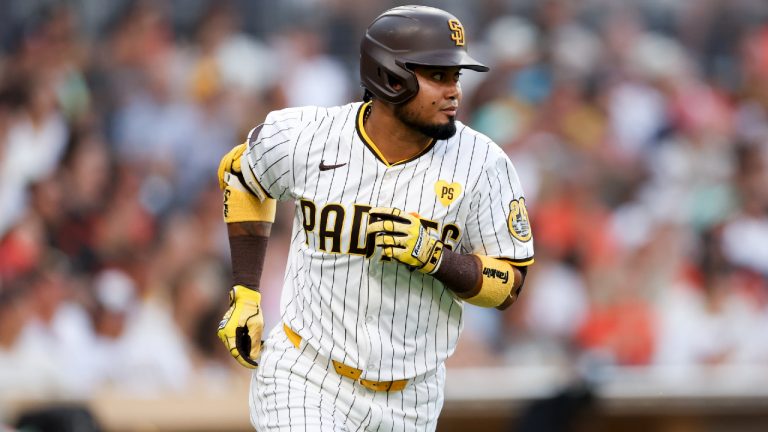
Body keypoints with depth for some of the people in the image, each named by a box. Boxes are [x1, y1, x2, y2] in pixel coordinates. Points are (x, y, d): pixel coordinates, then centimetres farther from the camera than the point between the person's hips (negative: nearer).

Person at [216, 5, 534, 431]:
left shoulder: (481, 164, -9)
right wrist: (244, 295, 8)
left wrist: (433, 256, -23)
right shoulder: (305, 137, -10)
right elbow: (239, 174, 12)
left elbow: (509, 284, -4)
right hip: (305, 380, -2)